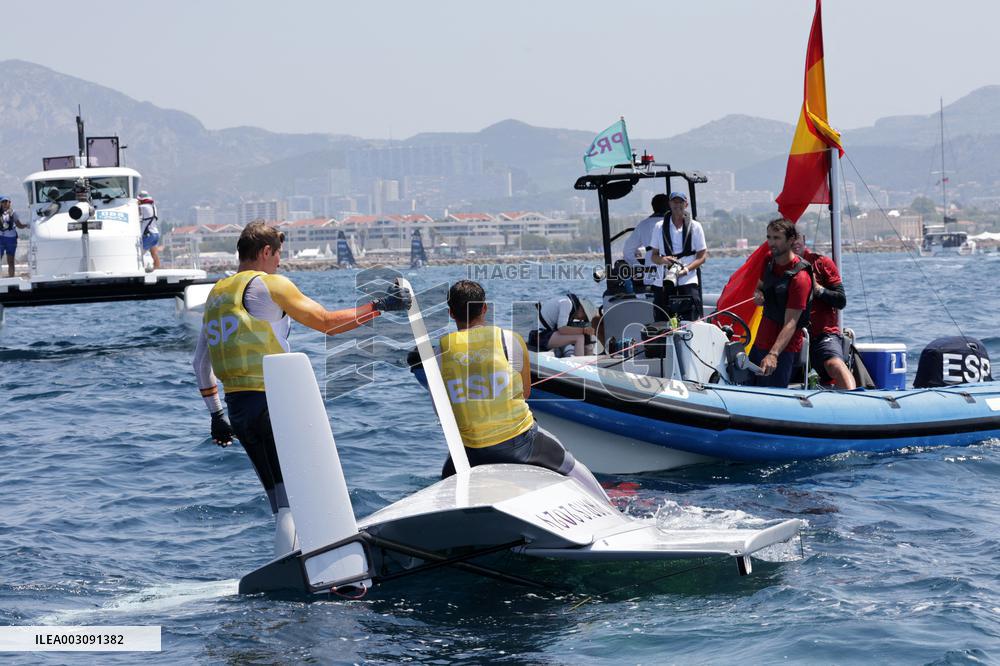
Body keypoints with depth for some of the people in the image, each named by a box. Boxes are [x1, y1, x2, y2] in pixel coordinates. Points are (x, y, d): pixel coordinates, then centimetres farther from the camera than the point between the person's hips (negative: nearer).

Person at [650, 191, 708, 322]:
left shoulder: (695, 227, 8)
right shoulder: (659, 227, 12)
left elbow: (702, 256, 7)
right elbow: (654, 256, 15)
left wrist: (687, 268, -11)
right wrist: (662, 260, -9)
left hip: (688, 282, -2)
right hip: (664, 284, 2)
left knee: (690, 324, -13)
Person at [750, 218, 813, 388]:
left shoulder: (800, 277, -21)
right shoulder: (770, 262, 6)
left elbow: (790, 324, -26)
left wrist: (773, 354, -38)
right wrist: (757, 294, -2)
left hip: (782, 348, -9)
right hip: (760, 342, 9)